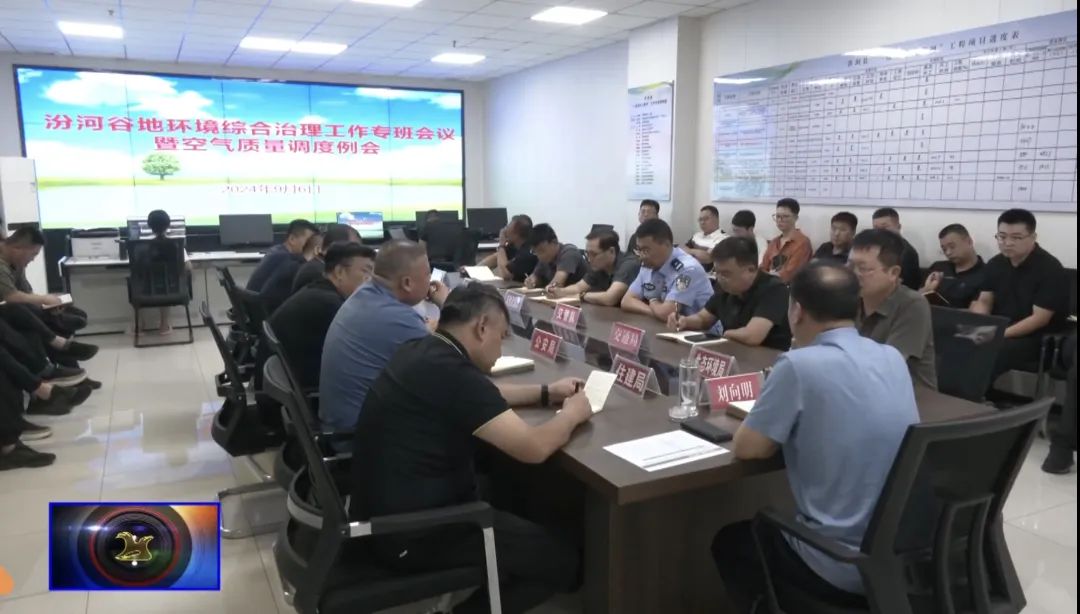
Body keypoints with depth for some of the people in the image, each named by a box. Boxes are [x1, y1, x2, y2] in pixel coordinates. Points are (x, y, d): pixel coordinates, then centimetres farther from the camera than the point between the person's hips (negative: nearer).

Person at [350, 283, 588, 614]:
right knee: (562, 558, -1)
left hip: (385, 509, 10)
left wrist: (546, 393, 15)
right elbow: (534, 448, -25)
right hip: (411, 534, -10)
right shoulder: (450, 372, -26)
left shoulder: (422, 351, 2)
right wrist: (572, 413, -6)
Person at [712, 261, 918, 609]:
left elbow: (746, 447, -12)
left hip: (843, 569, -7)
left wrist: (781, 430, 6)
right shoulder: (893, 358, 1)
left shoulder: (799, 365, -20)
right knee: (769, 524, 32)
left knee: (730, 540, 21)